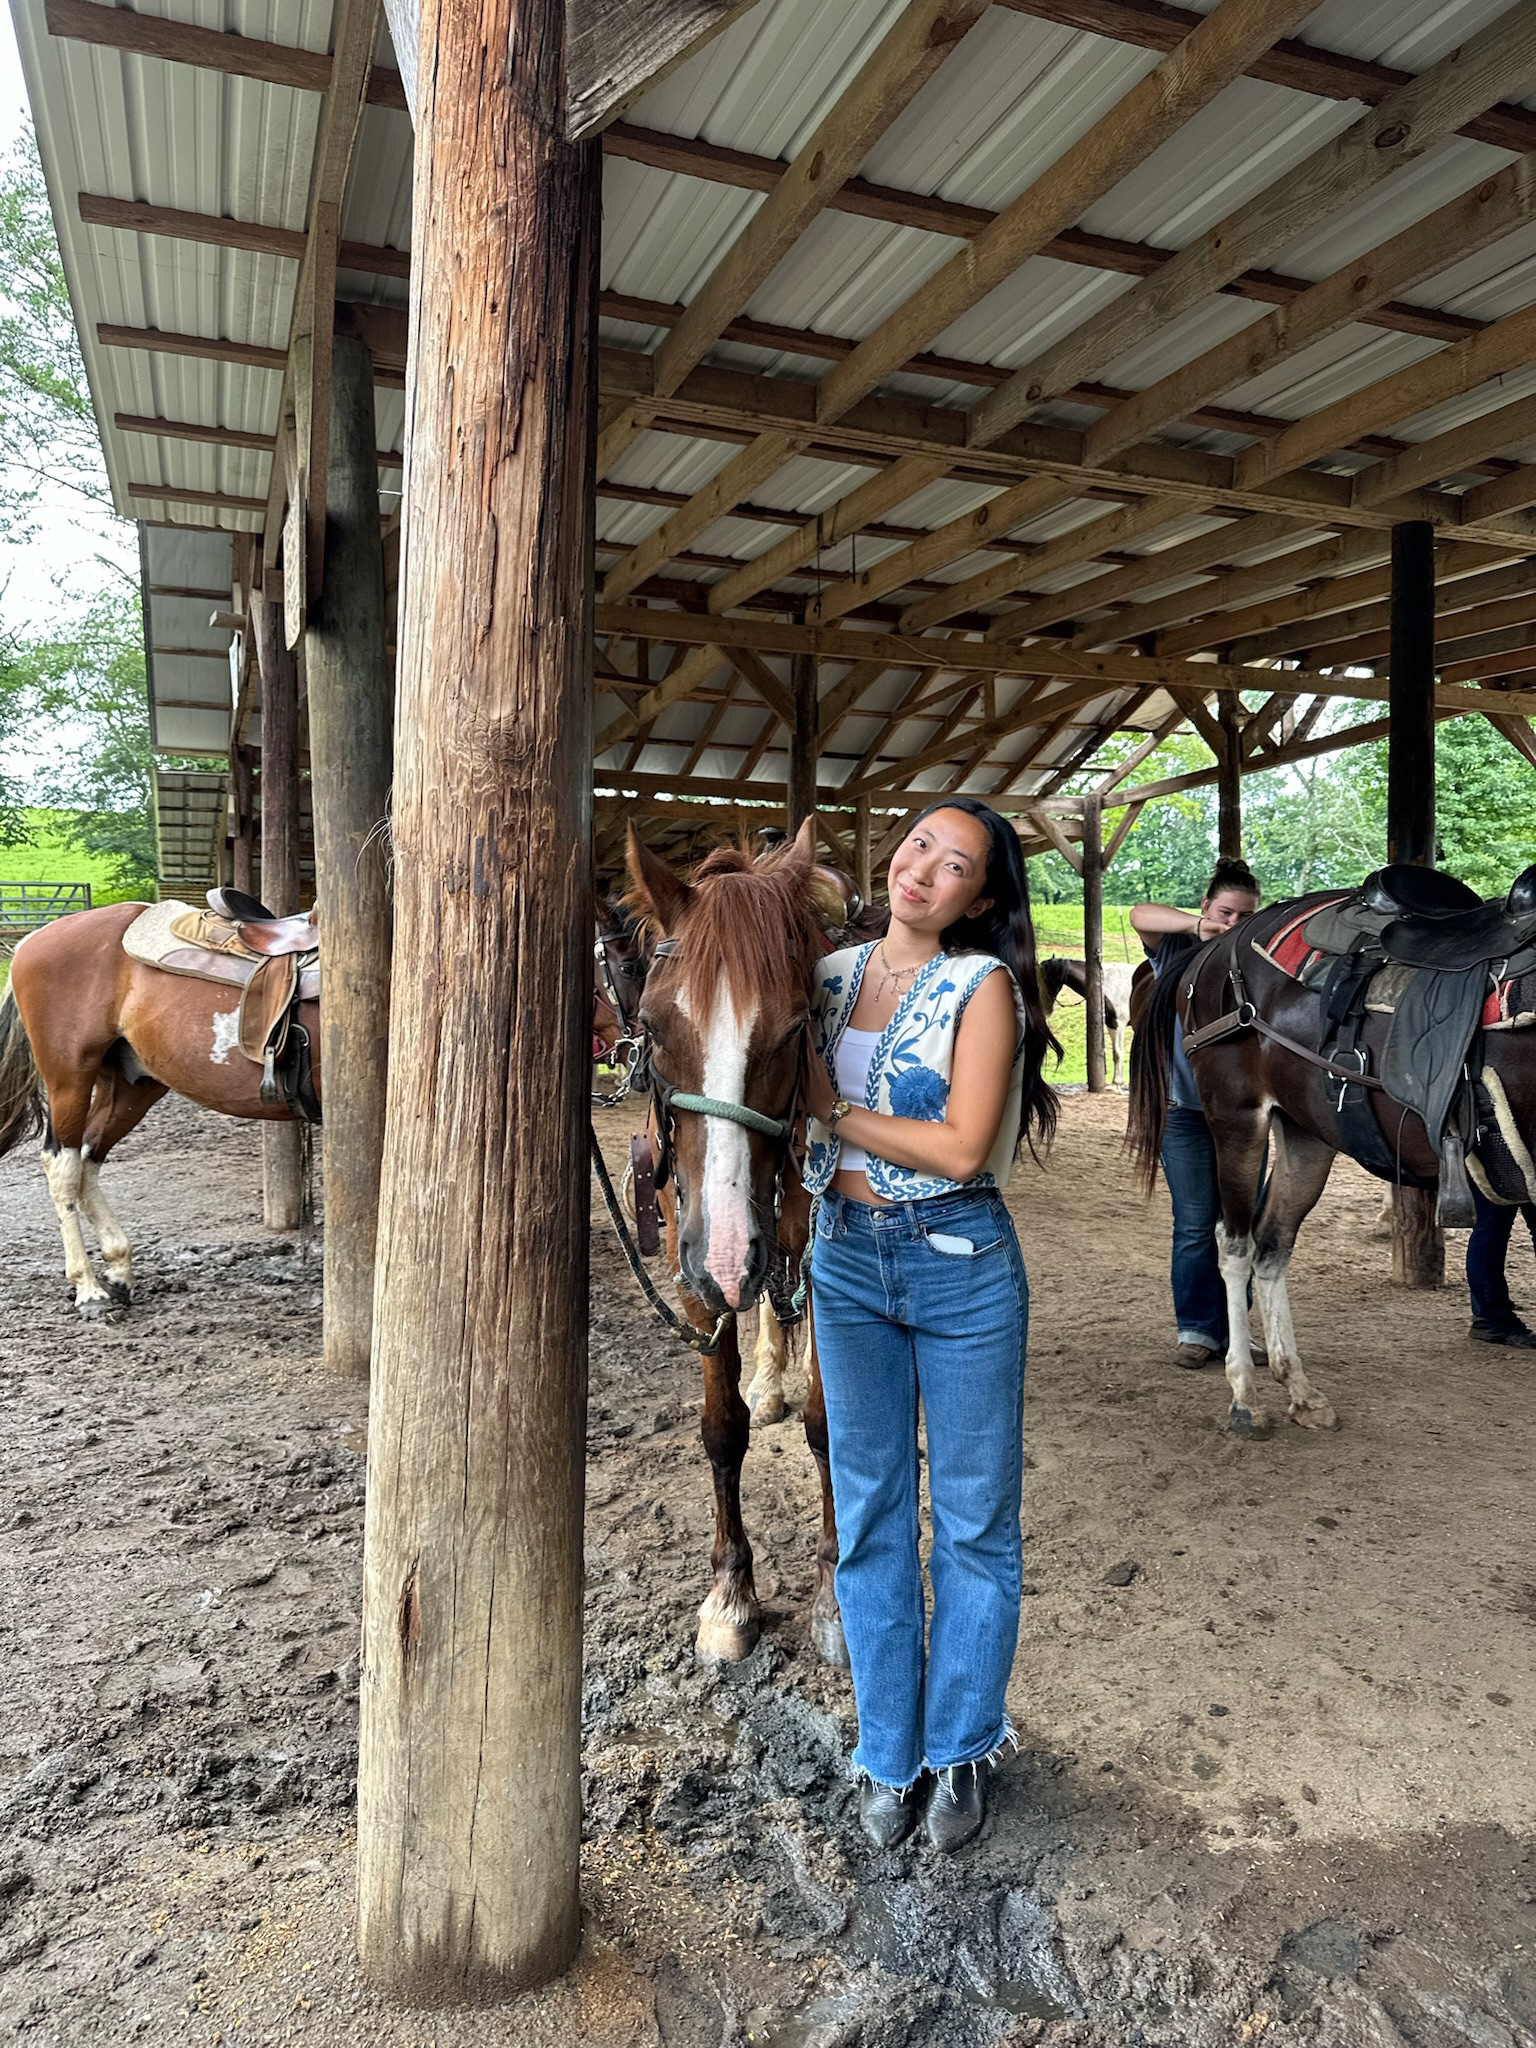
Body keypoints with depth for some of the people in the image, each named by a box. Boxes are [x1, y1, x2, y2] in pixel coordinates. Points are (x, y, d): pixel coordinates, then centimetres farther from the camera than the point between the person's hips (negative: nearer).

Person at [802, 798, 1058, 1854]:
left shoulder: (982, 986, -10)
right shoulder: (833, 974, 6)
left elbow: (962, 1145, -18)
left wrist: (835, 1109, -14)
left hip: (959, 1263, -4)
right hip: (845, 1260, 5)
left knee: (974, 1520, 10)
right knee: (869, 1516, 13)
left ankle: (962, 1749, 31)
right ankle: (889, 1753, 31)